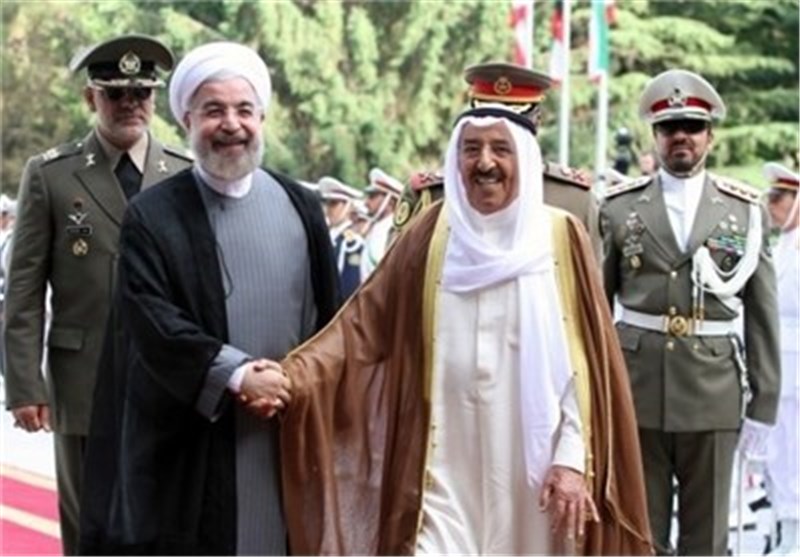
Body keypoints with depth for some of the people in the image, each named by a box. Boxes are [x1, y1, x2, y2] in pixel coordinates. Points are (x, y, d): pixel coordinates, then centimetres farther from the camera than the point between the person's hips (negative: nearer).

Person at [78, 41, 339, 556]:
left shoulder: (301, 207, 9)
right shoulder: (152, 216, -2)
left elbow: (330, 315, 11)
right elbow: (152, 320, -11)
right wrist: (235, 376, -18)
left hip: (291, 431, 3)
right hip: (190, 443, -3)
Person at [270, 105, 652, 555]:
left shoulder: (561, 238, -1)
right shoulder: (431, 236, 3)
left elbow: (587, 360, -2)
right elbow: (364, 322, 0)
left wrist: (573, 458, -8)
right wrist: (295, 375, -14)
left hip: (531, 467, 0)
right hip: (445, 470, 1)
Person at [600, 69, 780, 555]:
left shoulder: (746, 211, 4)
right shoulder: (620, 207, 4)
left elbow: (763, 316, 4)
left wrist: (764, 403, 1)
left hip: (714, 391, 0)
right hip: (636, 387, 0)